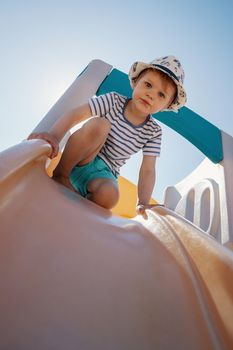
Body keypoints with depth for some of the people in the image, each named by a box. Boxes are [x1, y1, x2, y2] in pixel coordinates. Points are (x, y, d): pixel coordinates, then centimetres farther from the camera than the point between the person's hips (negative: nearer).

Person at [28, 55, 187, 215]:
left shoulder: (154, 132, -6)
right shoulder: (114, 100, -10)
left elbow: (148, 169, -8)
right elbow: (75, 114, -17)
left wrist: (143, 203, -22)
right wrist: (53, 135, -36)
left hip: (103, 172, 1)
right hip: (78, 160, 0)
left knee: (109, 196, -36)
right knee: (99, 124, -30)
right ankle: (60, 174, -17)